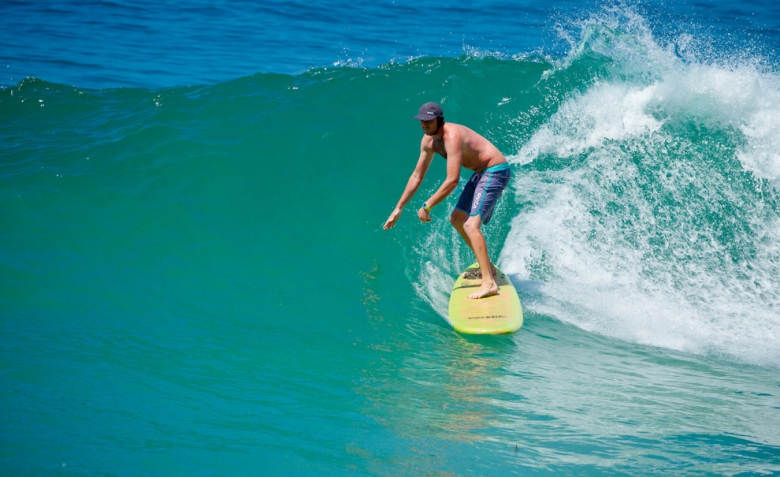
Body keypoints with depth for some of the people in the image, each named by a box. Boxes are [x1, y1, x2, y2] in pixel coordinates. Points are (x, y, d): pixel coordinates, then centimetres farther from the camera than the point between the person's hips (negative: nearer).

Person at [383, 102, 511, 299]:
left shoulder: (452, 136, -28)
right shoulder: (428, 141, 1)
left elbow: (452, 181, -31)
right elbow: (417, 177, 11)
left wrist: (427, 206, -24)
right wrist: (398, 209, 12)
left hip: (495, 171, -10)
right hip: (481, 173, 10)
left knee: (470, 225, -22)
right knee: (457, 219, 19)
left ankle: (489, 283, -27)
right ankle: (487, 266, 32)